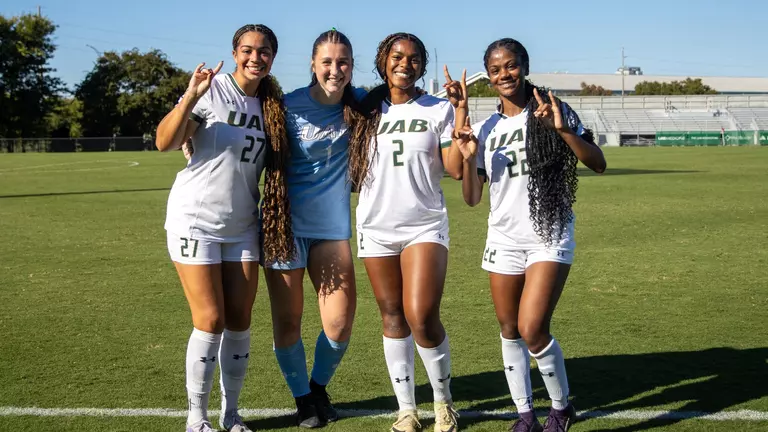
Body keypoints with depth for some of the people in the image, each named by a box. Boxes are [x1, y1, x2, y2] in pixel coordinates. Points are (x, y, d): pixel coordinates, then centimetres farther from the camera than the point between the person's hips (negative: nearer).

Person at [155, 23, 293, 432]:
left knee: (239, 320, 5)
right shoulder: (212, 91, -10)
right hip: (195, 221, -5)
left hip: (241, 226, 5)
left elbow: (275, 163, 14)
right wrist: (190, 96, -29)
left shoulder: (272, 104, 6)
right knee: (211, 320, -5)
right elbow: (164, 143, -18)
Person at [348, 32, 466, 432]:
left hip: (424, 227, -3)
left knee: (422, 318, -14)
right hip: (376, 227, 3)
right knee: (392, 318, 7)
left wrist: (460, 117, -14)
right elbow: (354, 171, 10)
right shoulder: (367, 111, 8)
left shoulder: (438, 110, 2)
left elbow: (456, 169, -7)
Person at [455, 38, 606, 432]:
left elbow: (598, 164, -10)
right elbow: (472, 198, 5)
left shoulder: (554, 113, -3)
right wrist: (469, 159, -12)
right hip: (503, 240, 4)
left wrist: (561, 129, -23)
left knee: (532, 329, -13)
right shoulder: (484, 130, 6)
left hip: (549, 237, -4)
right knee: (509, 331, 8)